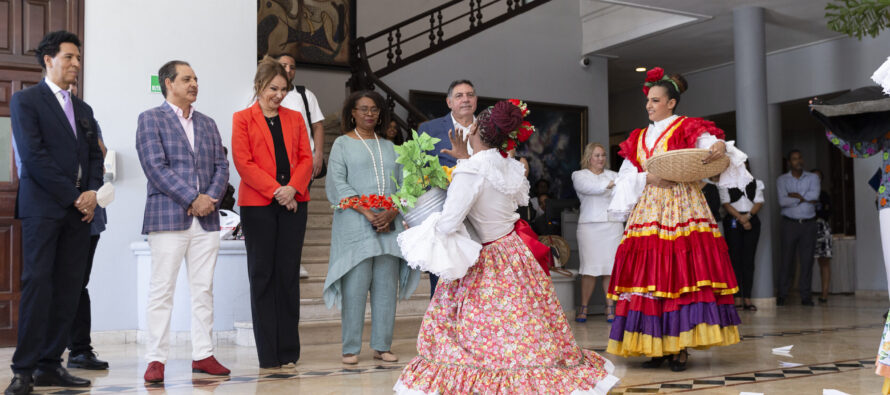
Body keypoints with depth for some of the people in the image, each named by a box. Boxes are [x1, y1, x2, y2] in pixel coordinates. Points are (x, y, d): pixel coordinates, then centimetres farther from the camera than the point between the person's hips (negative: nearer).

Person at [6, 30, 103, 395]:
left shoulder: (83, 110, 21)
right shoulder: (25, 100, 2)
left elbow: (95, 157, 18)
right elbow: (33, 156, -9)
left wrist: (93, 193, -2)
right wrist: (74, 196, -11)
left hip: (79, 210, 6)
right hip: (43, 207, -6)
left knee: (69, 288, 2)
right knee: (37, 284, -8)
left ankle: (51, 365, 7)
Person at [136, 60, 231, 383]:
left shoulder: (207, 124, 19)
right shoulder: (150, 119, 2)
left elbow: (221, 165, 12)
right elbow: (155, 167, -9)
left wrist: (211, 198, -6)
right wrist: (192, 199, -14)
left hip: (206, 219, 5)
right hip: (168, 217, -5)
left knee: (204, 290, 7)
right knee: (162, 290, -3)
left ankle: (203, 355, 13)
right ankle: (156, 359, 3)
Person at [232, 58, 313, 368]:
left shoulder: (295, 118, 15)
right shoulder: (242, 119, 5)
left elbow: (306, 158, 8)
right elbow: (243, 162, -5)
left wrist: (292, 188, -10)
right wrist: (275, 190, -13)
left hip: (293, 203, 3)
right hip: (257, 204, -3)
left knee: (289, 275, 4)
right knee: (263, 275, 1)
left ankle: (289, 351, 11)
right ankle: (268, 354, 7)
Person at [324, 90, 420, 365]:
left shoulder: (389, 146, 19)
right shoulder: (342, 144, 7)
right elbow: (337, 185, -5)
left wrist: (392, 213, -8)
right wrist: (368, 214, -15)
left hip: (388, 226, 4)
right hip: (355, 225, -4)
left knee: (387, 286, 3)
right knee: (355, 286, -6)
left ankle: (382, 346, 10)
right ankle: (351, 348, 1)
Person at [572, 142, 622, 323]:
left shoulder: (613, 175, 17)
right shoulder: (579, 175, 9)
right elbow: (591, 188, -12)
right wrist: (612, 184, -24)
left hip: (613, 225, 2)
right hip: (589, 225, -2)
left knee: (611, 267, -3)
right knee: (590, 268, -5)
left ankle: (610, 308, 2)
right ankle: (583, 307, 4)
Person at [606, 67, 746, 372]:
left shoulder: (689, 129, 7)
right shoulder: (639, 138, 20)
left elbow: (711, 149, -8)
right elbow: (625, 177, 12)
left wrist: (722, 147, -30)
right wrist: (648, 178, -5)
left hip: (682, 207, -4)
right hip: (647, 208, 5)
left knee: (681, 273, -11)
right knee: (649, 274, -3)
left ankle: (680, 347, -9)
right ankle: (657, 346, 2)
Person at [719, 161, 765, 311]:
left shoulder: (756, 183, 17)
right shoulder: (725, 183, 9)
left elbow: (759, 203, 6)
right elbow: (726, 204, -2)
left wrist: (748, 215, -11)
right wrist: (740, 218, -12)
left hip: (752, 222, 2)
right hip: (732, 222, -2)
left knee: (748, 260, -2)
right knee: (735, 259, -8)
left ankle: (747, 299, -2)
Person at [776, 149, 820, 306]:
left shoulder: (812, 178, 10)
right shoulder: (782, 180, 6)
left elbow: (815, 195, -10)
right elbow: (782, 201, -10)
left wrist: (795, 195, -7)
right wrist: (804, 198, -7)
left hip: (809, 224, 1)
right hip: (790, 223, -1)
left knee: (807, 259, 0)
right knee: (787, 259, -2)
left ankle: (805, 295, 5)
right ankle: (782, 295, 3)